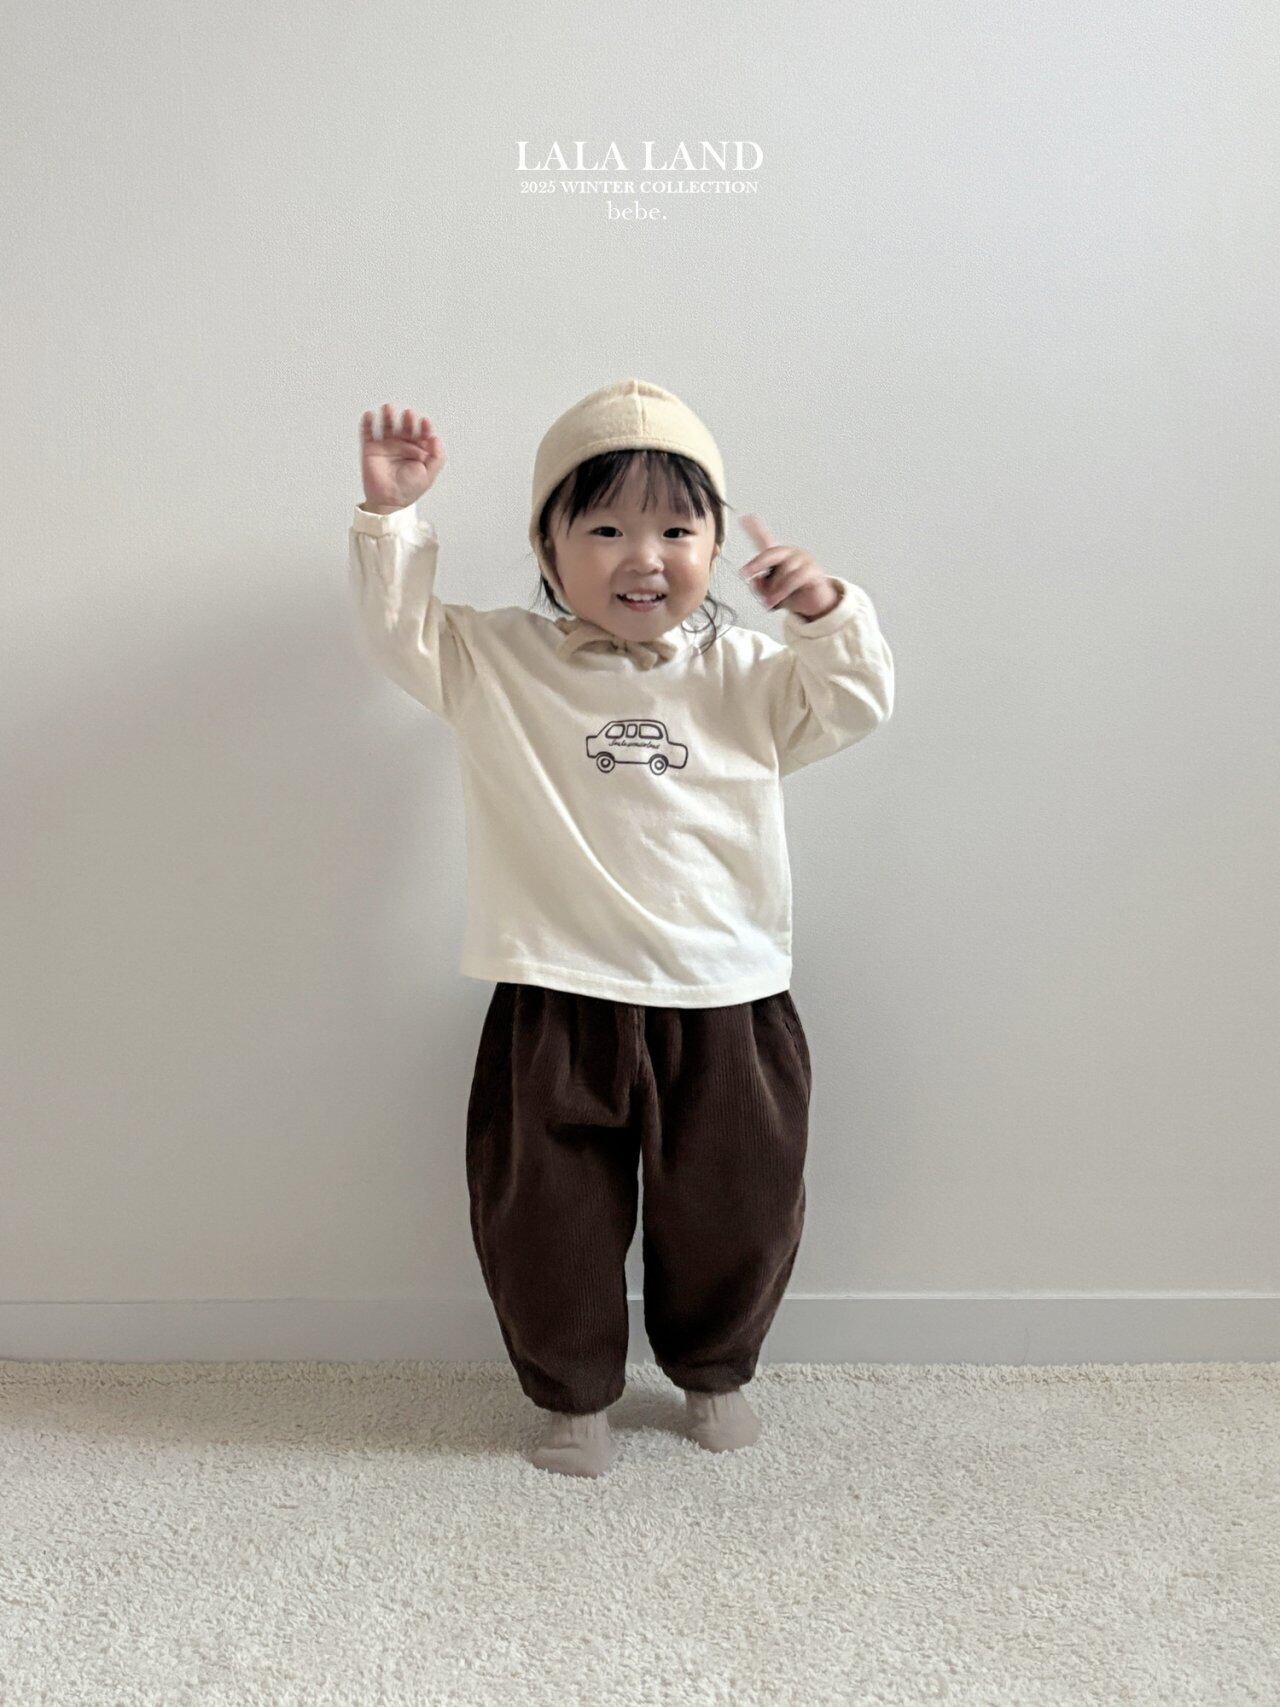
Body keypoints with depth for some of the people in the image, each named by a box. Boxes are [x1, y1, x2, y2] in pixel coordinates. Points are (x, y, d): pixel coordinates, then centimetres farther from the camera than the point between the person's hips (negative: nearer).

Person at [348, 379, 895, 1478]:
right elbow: (400, 630, -4)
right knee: (546, 1223, 12)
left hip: (727, 1004, 2)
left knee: (738, 1216, 16)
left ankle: (713, 1371, 45)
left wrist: (825, 614, -13)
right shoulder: (498, 665, 0)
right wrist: (392, 515, -15)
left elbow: (851, 707, 2)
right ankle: (574, 1391, 39)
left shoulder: (743, 675, 4)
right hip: (559, 1005, -1)